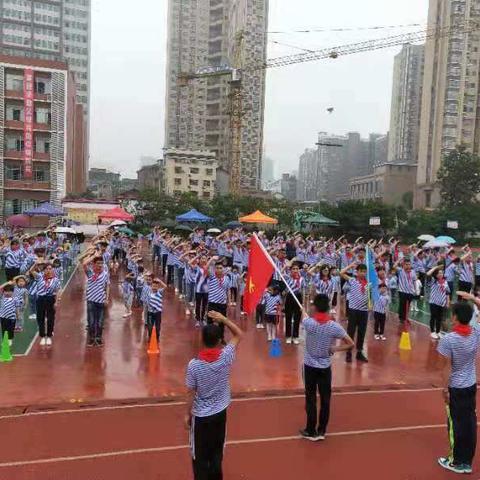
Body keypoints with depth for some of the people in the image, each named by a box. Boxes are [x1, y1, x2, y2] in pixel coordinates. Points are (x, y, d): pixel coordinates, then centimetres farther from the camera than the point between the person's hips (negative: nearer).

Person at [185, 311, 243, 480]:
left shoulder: (194, 364, -22)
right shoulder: (226, 357, -17)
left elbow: (191, 394, -13)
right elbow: (239, 335, -2)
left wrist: (187, 414, 2)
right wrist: (223, 319, -10)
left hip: (200, 415, -3)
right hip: (220, 412, 3)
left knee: (200, 454, 13)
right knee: (217, 451, 21)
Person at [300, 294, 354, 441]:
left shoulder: (309, 323, -16)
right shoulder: (335, 326, -13)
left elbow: (304, 315, 10)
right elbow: (351, 344, -7)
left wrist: (306, 314, 32)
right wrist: (334, 349, -2)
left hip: (310, 366, -1)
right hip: (325, 367, 1)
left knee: (311, 399, 9)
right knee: (325, 400, 12)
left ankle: (311, 431, 17)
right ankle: (321, 431, 21)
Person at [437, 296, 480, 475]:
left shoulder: (448, 339, -23)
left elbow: (447, 367, -18)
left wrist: (445, 389, -8)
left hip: (455, 388, -5)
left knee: (456, 425, 7)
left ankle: (457, 462, 20)